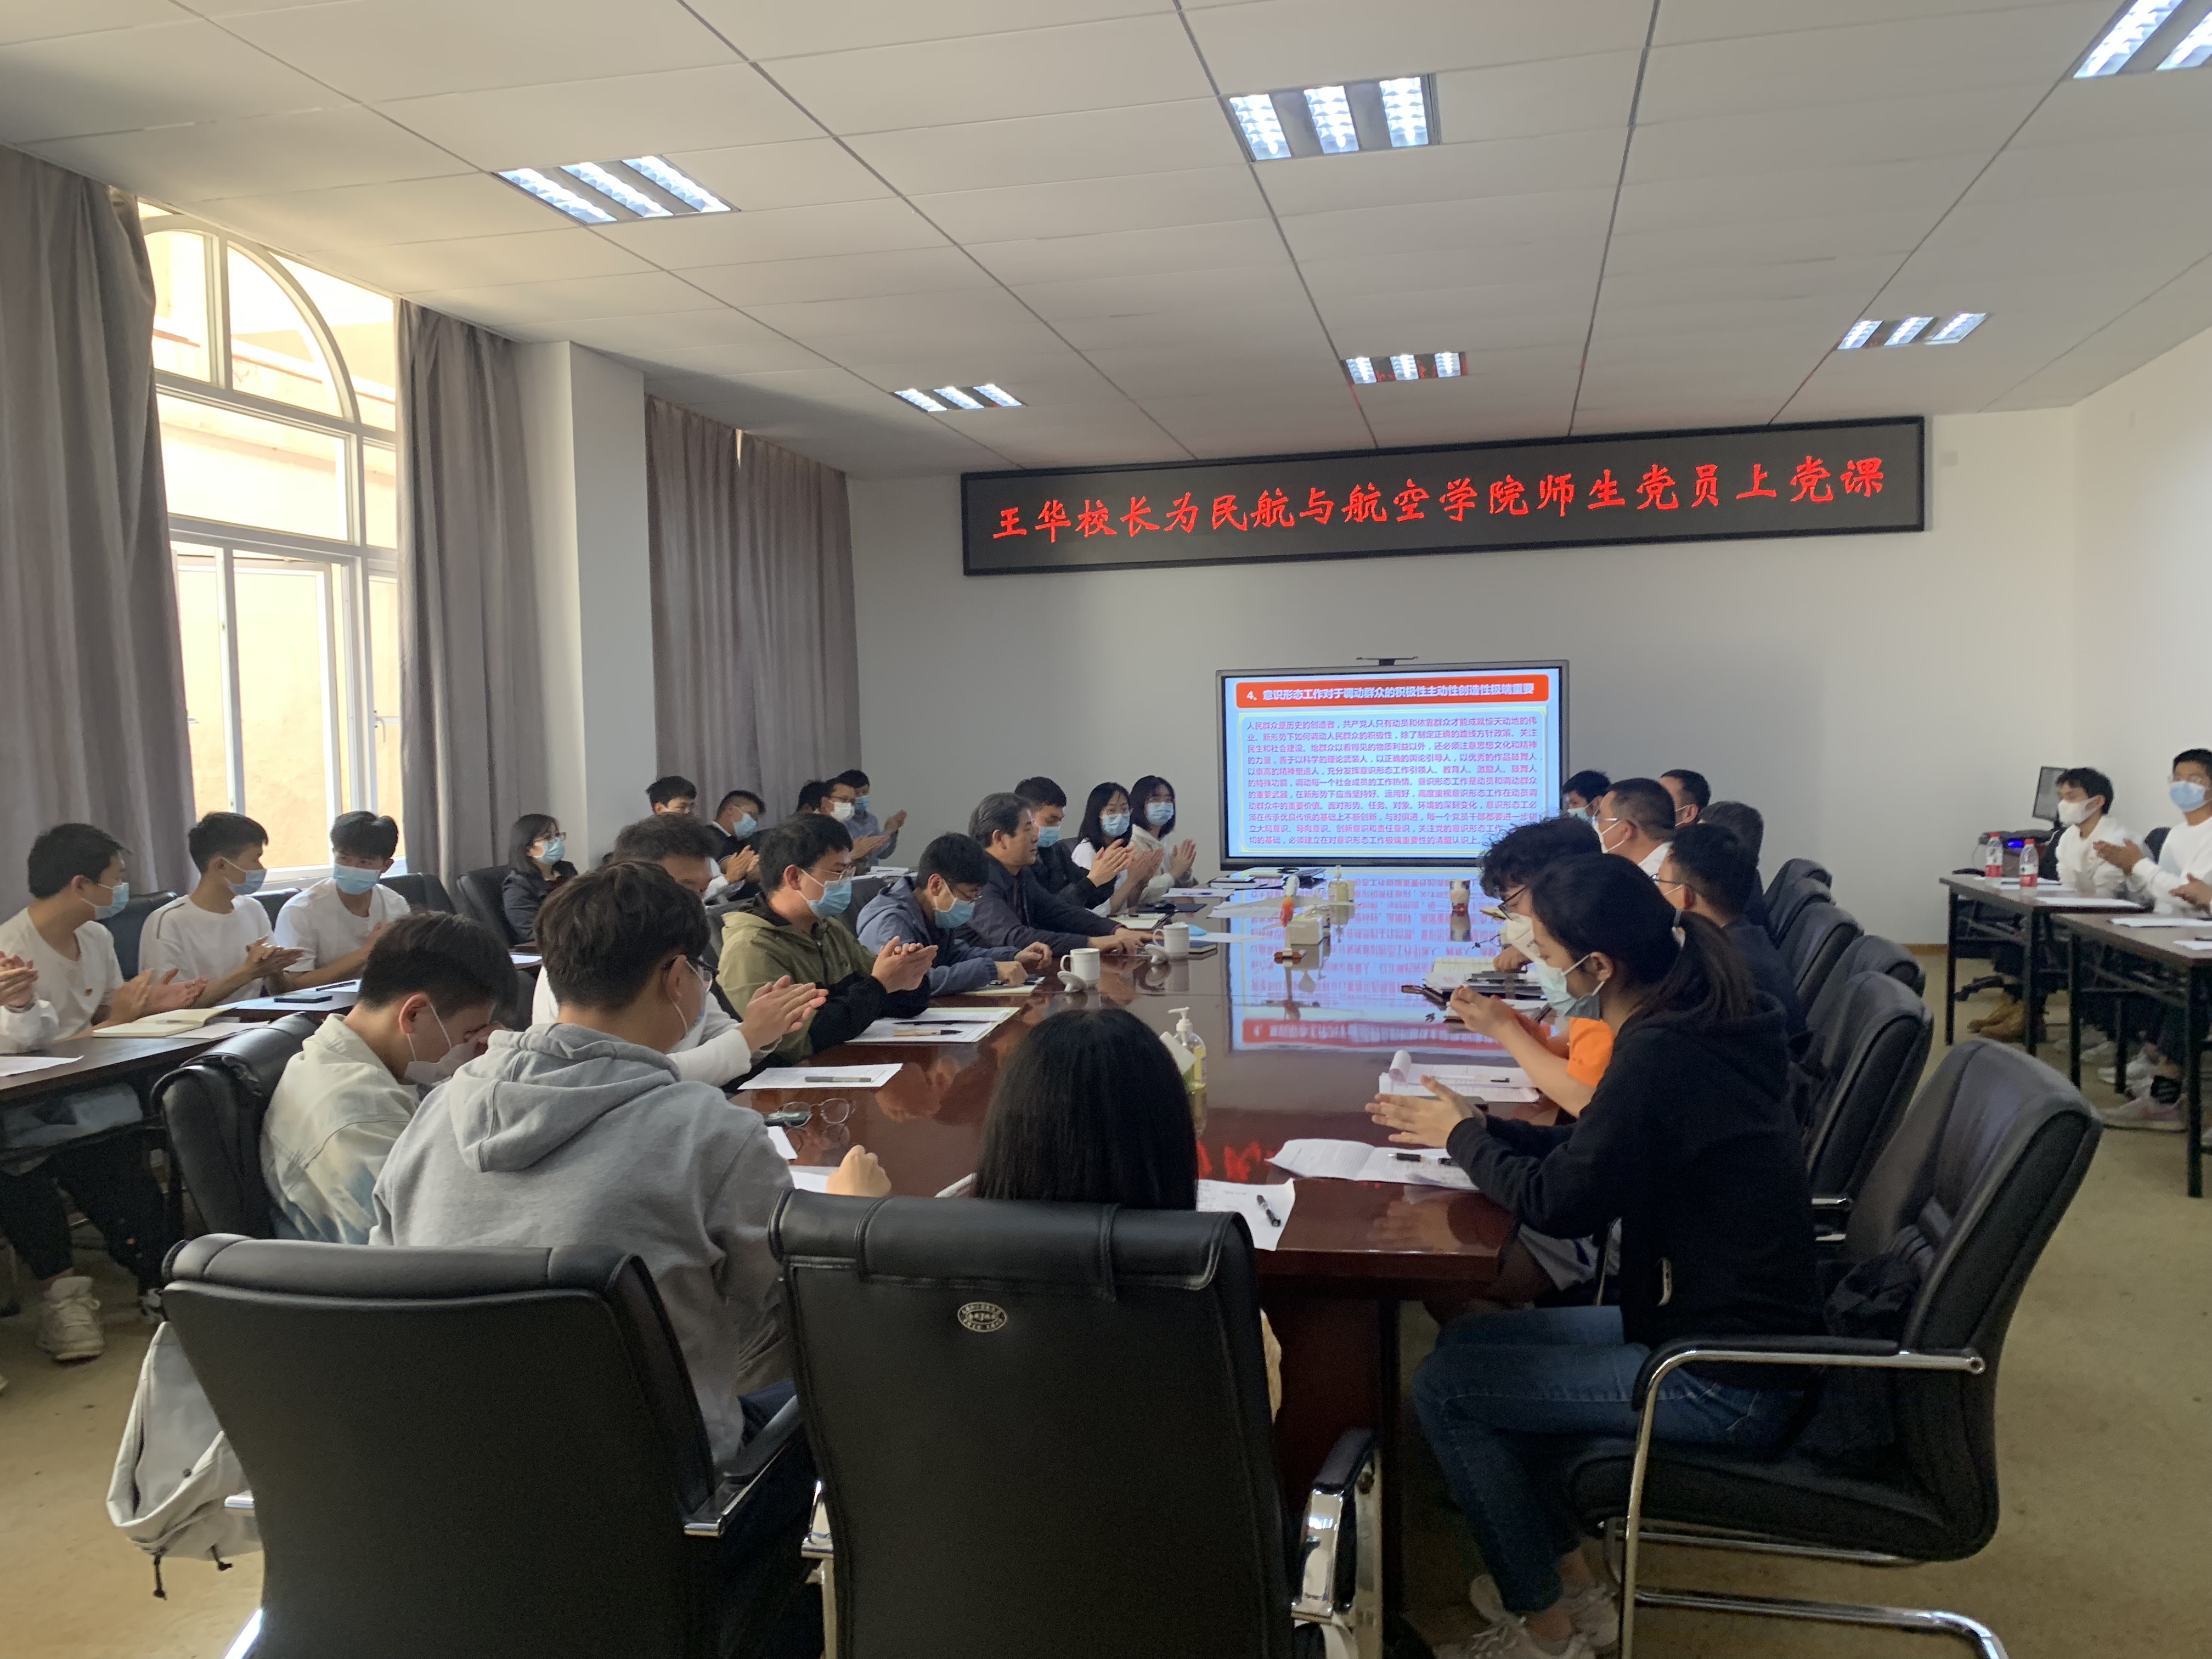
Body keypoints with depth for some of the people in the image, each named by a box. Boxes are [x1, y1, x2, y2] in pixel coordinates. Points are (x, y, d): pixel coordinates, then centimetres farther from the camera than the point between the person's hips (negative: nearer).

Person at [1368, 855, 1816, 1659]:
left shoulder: (1658, 1055, -28)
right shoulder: (1701, 1021, 2)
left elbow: (1558, 1201, -20)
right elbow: (1590, 1151, 13)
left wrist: (1459, 1135, -4)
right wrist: (1479, 1126, 5)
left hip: (1730, 1386, -10)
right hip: (1727, 1327, 10)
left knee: (1444, 1385, -5)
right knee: (1467, 1340, 14)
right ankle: (1570, 1584, 24)